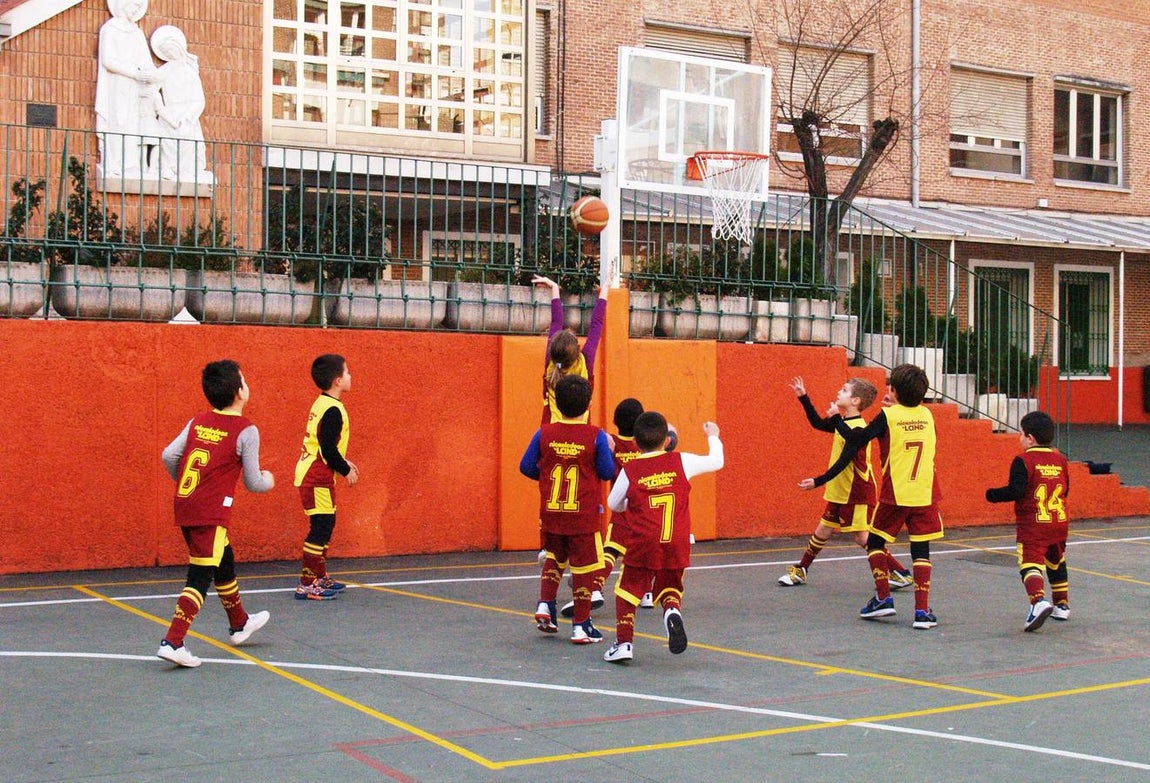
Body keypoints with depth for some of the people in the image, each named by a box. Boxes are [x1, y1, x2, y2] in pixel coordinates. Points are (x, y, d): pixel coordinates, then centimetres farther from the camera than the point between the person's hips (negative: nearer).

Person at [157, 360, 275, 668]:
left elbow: (168, 456, 5)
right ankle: (172, 643, -13)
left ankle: (239, 624, 43)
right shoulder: (246, 431, -8)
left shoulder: (198, 422, 9)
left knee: (224, 563, 25)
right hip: (211, 513, -8)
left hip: (184, 506, 8)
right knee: (200, 578, -4)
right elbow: (253, 483, -4)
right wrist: (268, 481, 19)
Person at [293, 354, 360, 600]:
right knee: (320, 528, -7)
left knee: (325, 526, 17)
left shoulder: (321, 404, 12)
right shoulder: (333, 410, -18)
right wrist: (346, 470, -9)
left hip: (312, 475, 10)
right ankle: (307, 585, -5)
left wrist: (344, 462, 19)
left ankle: (320, 578, 27)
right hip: (317, 479, -10)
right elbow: (328, 448, -21)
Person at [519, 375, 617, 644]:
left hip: (551, 513, 3)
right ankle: (580, 626, 8)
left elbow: (526, 467, 2)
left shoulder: (544, 434, -4)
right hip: (584, 516, -3)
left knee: (554, 558, 26)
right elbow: (608, 473, -5)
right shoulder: (596, 437, -11)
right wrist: (608, 450, 12)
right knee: (583, 568, 5)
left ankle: (545, 605, 11)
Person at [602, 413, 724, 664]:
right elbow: (716, 461, 14)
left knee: (628, 589, 12)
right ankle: (673, 611, -15)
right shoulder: (681, 462, 0)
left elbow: (614, 504, 11)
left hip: (642, 545, -2)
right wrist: (713, 437, 32)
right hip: (676, 545, 2)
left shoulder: (629, 470, -2)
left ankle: (624, 643, 4)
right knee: (669, 587, 18)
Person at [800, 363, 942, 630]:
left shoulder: (888, 416, -6)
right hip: (925, 494, 3)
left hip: (895, 495, -3)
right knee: (921, 551, 3)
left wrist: (836, 419, 16)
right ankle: (922, 611, -4)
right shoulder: (927, 415, 6)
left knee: (875, 542, 15)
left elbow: (856, 439, 2)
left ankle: (884, 598, 8)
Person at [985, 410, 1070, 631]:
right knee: (1056, 562, 24)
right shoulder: (1060, 459, 9)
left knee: (1031, 562, -13)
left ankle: (1039, 600, -37)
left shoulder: (1023, 461, -12)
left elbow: (1015, 491, -19)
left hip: (1032, 524, -7)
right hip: (1060, 521, 7)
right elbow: (1065, 490, 17)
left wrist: (992, 495, -4)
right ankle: (1062, 605, 33)